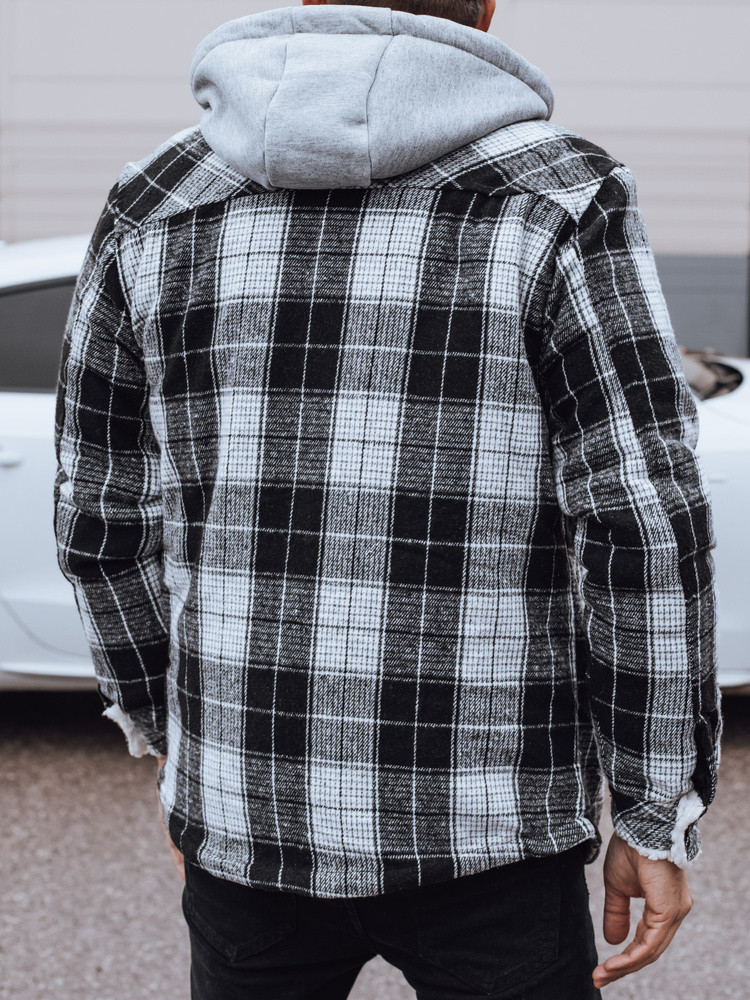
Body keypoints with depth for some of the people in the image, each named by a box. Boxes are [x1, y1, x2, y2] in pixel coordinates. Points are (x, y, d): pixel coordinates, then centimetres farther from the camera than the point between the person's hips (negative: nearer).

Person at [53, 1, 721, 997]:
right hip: (482, 838, -3)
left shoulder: (158, 209, 0)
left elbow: (105, 521, 6)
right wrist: (660, 821, -5)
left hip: (249, 815, 3)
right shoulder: (559, 201, -10)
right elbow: (647, 537, -15)